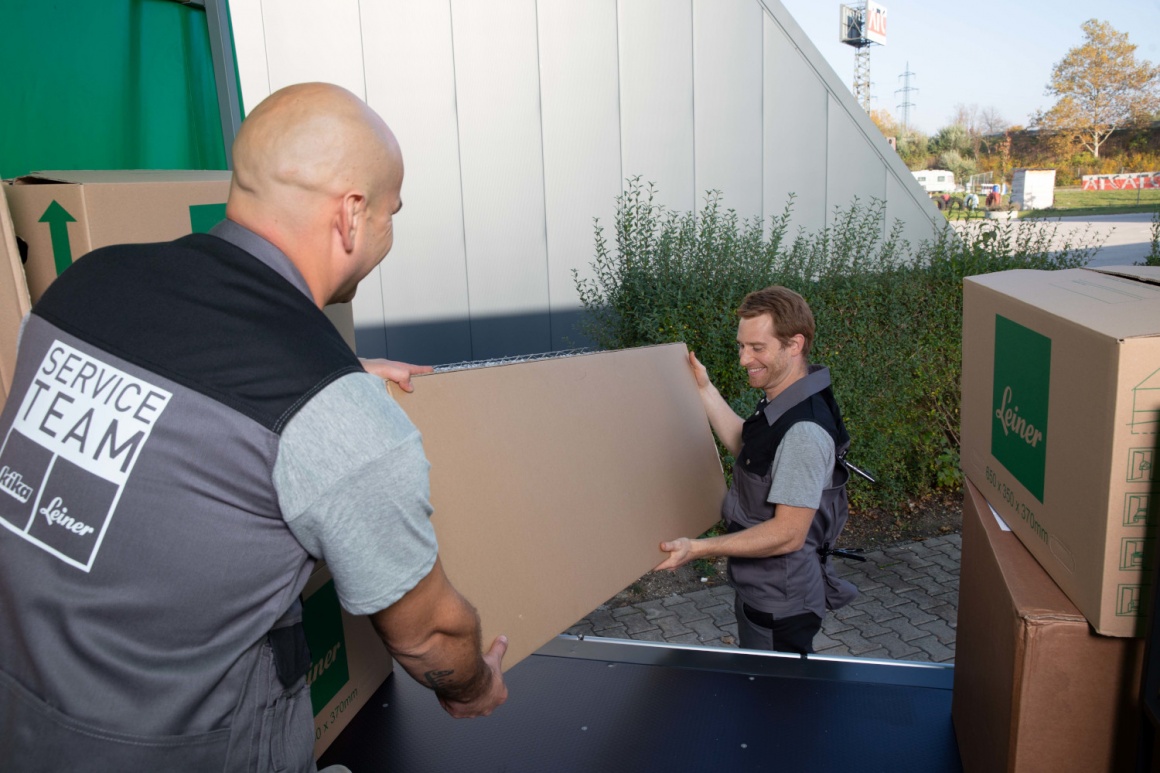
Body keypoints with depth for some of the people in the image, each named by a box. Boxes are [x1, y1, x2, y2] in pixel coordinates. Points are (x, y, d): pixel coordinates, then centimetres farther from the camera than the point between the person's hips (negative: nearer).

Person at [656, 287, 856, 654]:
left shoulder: (803, 431, -32)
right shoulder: (782, 405, 0)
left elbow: (788, 534, -30)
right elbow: (745, 447, 18)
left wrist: (699, 548, -29)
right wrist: (704, 389, 13)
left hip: (780, 606, -10)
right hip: (760, 589, 10)